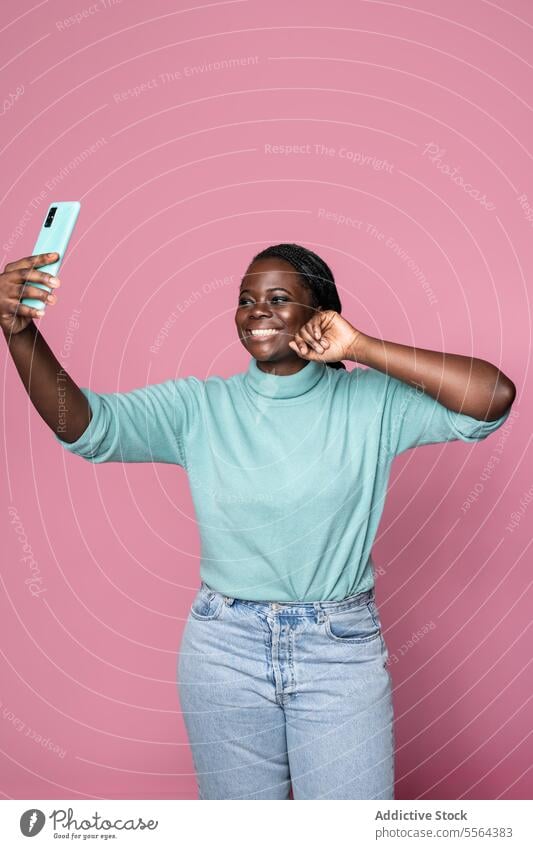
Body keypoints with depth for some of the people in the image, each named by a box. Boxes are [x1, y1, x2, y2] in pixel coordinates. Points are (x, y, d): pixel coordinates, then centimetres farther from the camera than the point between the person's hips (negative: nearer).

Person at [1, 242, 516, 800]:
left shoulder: (368, 402, -6)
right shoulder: (199, 406, -4)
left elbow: (495, 397, -17)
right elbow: (85, 424, -15)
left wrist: (362, 349, -20)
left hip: (341, 650, -1)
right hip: (225, 649, 2)